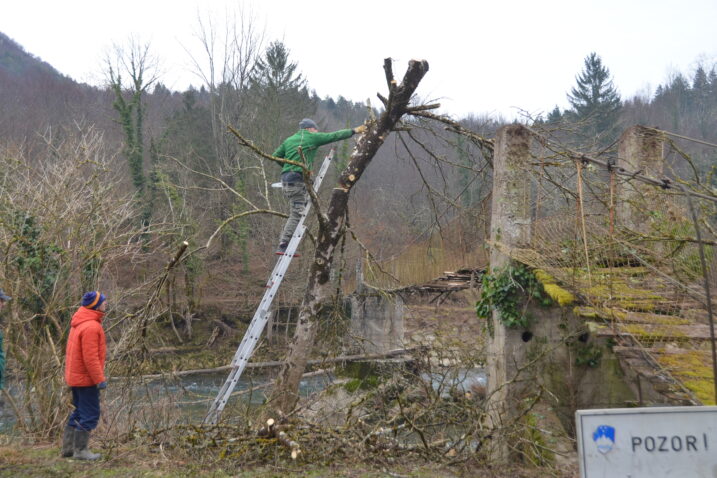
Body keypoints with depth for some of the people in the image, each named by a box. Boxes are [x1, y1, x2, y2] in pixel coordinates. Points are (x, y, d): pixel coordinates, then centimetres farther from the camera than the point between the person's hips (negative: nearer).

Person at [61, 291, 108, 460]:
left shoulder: (79, 323, 10)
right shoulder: (91, 327, -22)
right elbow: (90, 358, -24)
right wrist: (100, 379, -19)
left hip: (76, 376, 10)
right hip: (86, 378, -10)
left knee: (79, 412, 19)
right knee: (90, 414, -2)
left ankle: (68, 447, 24)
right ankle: (80, 450, 4)